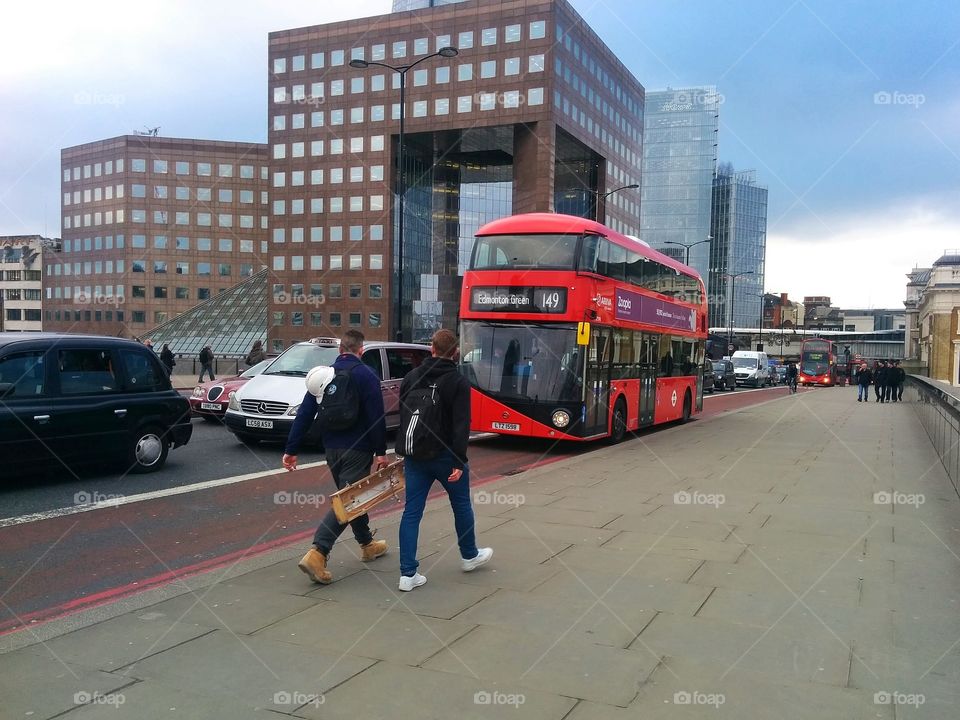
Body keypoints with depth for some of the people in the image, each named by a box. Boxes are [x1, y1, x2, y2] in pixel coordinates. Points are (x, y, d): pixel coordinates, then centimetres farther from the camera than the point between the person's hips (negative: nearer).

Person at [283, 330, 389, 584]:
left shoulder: (323, 374, 6)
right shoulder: (366, 376, -10)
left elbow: (304, 414, 3)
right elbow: (376, 417, -15)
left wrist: (291, 449, 4)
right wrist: (381, 452, -10)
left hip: (331, 448, 7)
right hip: (357, 449, -6)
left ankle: (368, 544, 35)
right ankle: (316, 553, -18)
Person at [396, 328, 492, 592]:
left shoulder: (411, 377, 5)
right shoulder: (458, 382, -11)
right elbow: (461, 425, -18)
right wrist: (459, 462, -19)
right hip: (444, 456, -4)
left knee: (412, 511, 5)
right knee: (461, 504, 17)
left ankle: (408, 573, 2)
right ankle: (469, 556, 34)